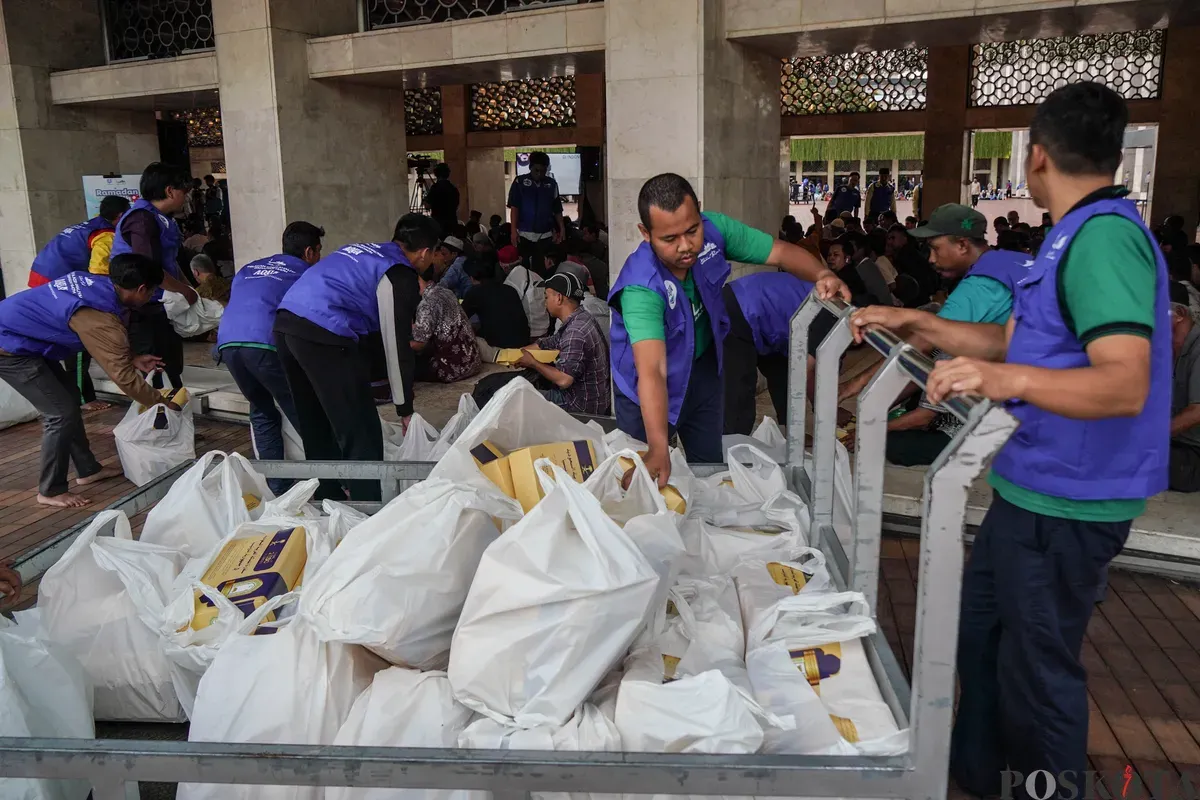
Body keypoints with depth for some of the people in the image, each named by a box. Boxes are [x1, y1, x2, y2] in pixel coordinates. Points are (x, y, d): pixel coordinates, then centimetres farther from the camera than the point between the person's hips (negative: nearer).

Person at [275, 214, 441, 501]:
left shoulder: (365, 251, 23)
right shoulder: (401, 278, -1)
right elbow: (396, 347, -2)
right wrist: (405, 408, 6)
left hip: (286, 323, 9)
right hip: (322, 335, -9)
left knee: (317, 427, 21)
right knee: (362, 434, 0)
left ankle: (326, 501, 32)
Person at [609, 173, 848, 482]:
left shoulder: (714, 229, -23)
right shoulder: (641, 286, -38)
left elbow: (781, 251, -12)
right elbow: (653, 372, -47)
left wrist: (822, 276, -34)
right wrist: (659, 449, -59)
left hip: (703, 368, 5)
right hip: (649, 384, -4)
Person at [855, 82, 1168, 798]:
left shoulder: (1103, 235, -20)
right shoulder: (1081, 233, 13)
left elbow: (1125, 384, -29)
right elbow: (1012, 341, 20)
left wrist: (1009, 380, -44)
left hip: (1066, 501, -10)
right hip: (1033, 487, 10)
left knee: (1036, 664, 4)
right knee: (982, 631, 21)